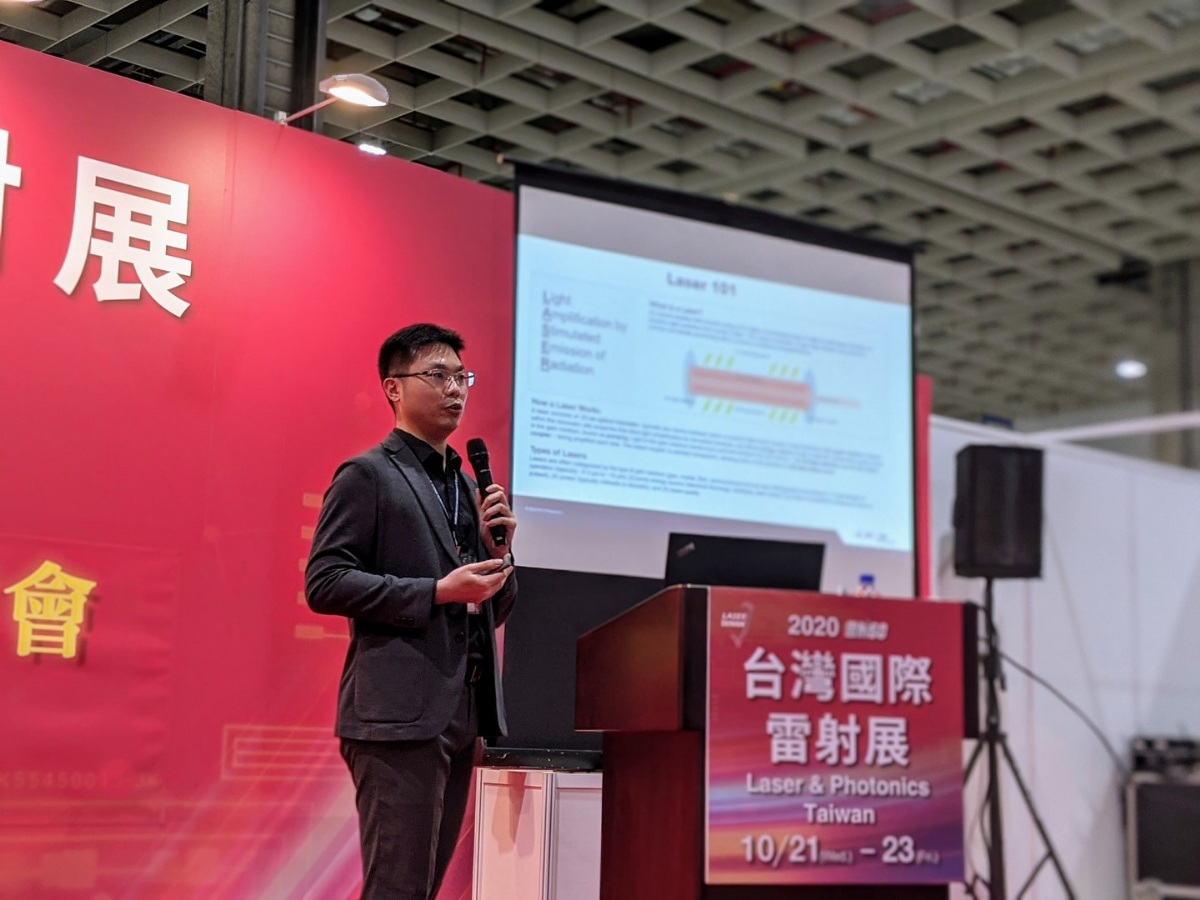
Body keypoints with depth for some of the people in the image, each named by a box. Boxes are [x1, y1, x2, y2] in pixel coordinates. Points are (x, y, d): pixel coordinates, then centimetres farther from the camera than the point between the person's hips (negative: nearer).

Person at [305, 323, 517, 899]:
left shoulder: (467, 486, 20)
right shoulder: (366, 475, -2)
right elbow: (323, 582, -12)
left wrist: (496, 550, 2)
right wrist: (437, 591, -17)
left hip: (458, 718, 8)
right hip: (399, 716, -7)